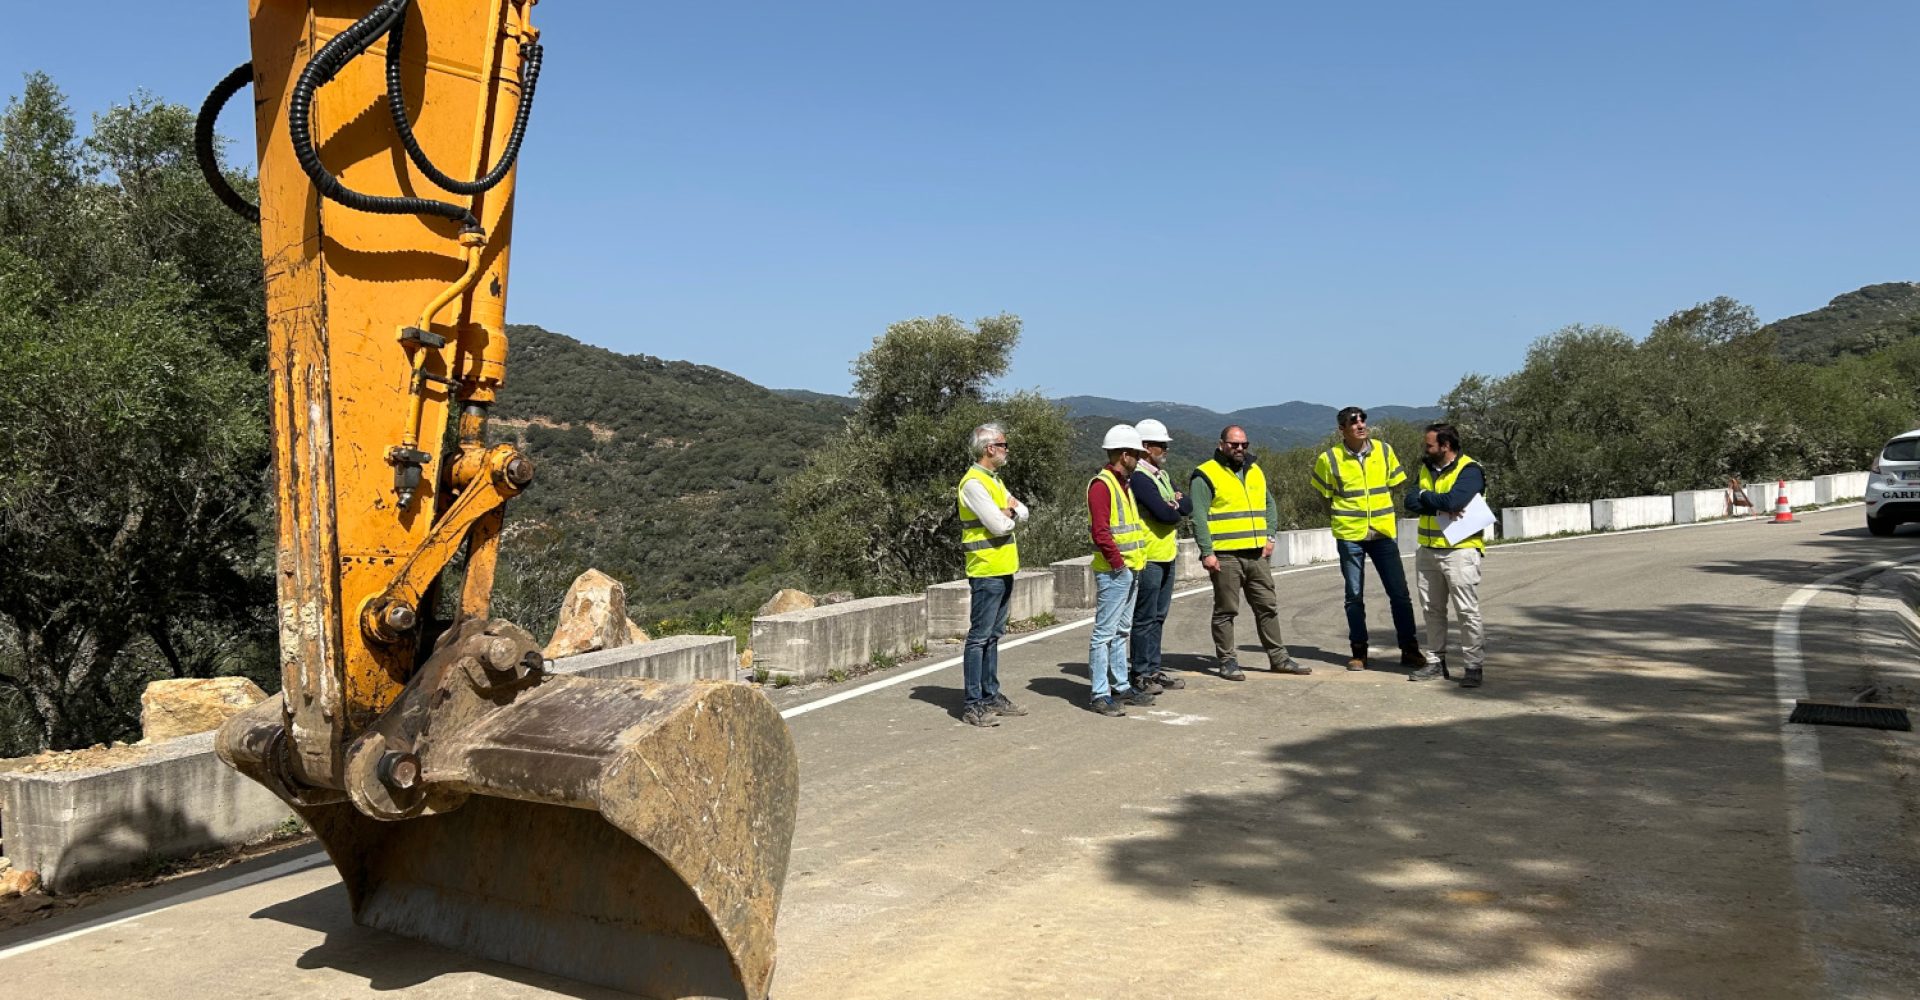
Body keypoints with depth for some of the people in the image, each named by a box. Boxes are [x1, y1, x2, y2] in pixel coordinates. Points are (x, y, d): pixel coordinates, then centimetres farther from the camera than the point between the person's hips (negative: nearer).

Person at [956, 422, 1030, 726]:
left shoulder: (994, 481, 16)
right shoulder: (974, 483, -15)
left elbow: (1023, 513, 12)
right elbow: (999, 525, -21)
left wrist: (1011, 510, -9)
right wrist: (1009, 515, 0)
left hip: (1003, 570, 10)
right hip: (986, 571, -10)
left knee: (993, 636, 14)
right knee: (979, 637, -6)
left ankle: (991, 696, 21)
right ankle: (973, 704, -4)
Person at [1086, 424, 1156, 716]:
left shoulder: (1123, 484, 18)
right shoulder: (1101, 485, -13)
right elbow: (1100, 530, -21)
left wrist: (1137, 560, 13)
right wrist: (1118, 562, -18)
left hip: (1130, 569, 10)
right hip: (1113, 572, -10)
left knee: (1121, 631, 16)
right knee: (1104, 632, -7)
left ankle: (1121, 686, 23)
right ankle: (1101, 695, -5)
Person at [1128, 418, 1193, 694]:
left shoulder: (1162, 475, 16)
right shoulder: (1139, 477, -15)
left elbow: (1188, 506, 9)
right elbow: (1165, 513, -23)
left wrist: (1177, 502, -13)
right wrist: (1177, 509, -2)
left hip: (1167, 557, 9)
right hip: (1149, 558, -9)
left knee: (1158, 617, 14)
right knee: (1145, 619, -4)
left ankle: (1153, 670, 21)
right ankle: (1139, 674, 3)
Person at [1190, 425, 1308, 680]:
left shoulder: (1255, 472, 16)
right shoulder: (1206, 475, -6)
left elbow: (1270, 505, 24)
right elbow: (1198, 517, -11)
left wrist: (1270, 537, 10)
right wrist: (1207, 552, -17)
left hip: (1256, 554, 7)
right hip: (1225, 556, -6)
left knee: (1268, 607, 10)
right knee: (1226, 611, 0)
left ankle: (1279, 658, 18)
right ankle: (1227, 661, 8)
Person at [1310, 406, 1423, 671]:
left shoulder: (1384, 451, 0)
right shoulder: (1329, 459, -7)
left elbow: (1394, 484, 14)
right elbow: (1324, 495, 7)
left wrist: (1380, 508, 10)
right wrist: (1346, 512, 7)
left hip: (1383, 532, 2)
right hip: (1350, 535, -2)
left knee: (1399, 593, 3)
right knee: (1355, 596, 6)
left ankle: (1409, 649, 13)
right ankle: (1359, 652, 16)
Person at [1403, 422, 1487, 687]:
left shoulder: (1469, 470, -10)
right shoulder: (1426, 469, 12)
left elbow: (1454, 500, -26)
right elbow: (1411, 501, -1)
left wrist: (1425, 495, -9)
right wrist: (1440, 508, -16)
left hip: (1460, 549, -7)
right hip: (1428, 550, 7)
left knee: (1468, 611, -5)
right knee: (1432, 610, 12)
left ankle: (1474, 666, 0)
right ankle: (1436, 662, 21)